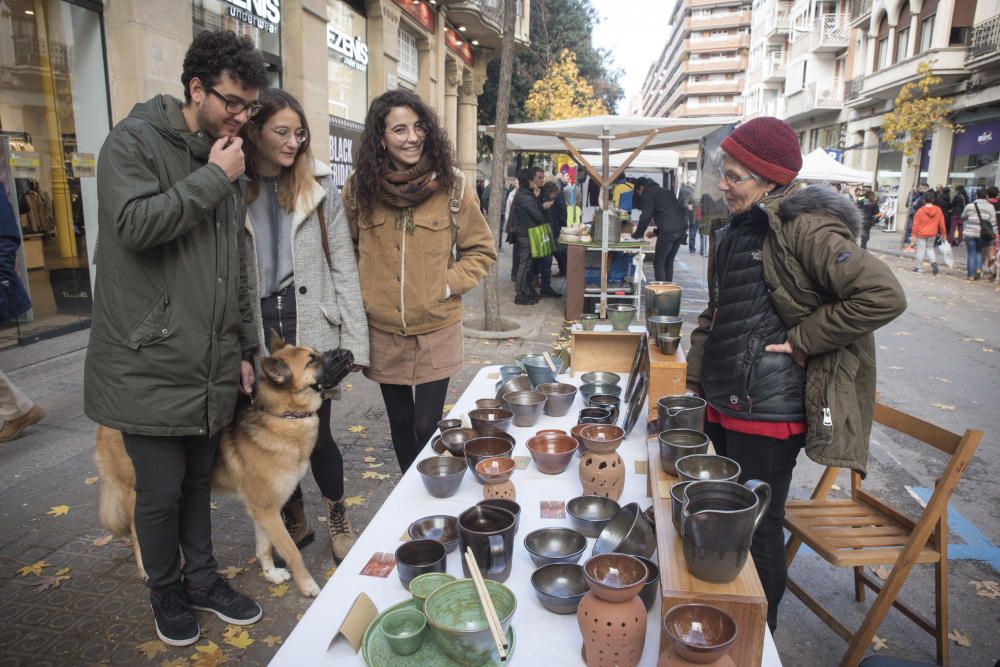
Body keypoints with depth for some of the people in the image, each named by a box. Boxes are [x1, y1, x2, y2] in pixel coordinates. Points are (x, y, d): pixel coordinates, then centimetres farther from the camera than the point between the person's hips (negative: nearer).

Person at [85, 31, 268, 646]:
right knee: (162, 489, 5)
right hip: (149, 363, -5)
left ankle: (202, 578, 35)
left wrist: (244, 347, 15)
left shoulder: (228, 159, 13)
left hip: (210, 364, 6)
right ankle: (166, 592, 30)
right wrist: (212, 178, -15)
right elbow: (135, 225, -23)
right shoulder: (136, 140, -6)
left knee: (199, 479, 17)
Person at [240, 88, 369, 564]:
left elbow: (344, 269, -1)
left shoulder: (319, 188, 0)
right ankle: (295, 521, 37)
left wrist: (354, 341, -6)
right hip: (257, 334, 2)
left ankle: (338, 522, 29)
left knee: (315, 435, 3)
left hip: (312, 330, -1)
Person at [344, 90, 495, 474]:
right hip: (382, 332, 3)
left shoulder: (452, 186, -7)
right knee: (400, 423, 18)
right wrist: (361, 289, 1)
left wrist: (448, 285, -10)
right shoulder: (358, 187, -2)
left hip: (436, 332, -2)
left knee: (428, 427, 1)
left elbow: (482, 250, 1)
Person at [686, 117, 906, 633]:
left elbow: (882, 295, -23)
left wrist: (801, 339, -18)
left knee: (756, 531, 6)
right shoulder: (735, 232, 11)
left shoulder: (805, 227, -16)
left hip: (768, 413, -8)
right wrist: (695, 384, 13)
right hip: (723, 403, 8)